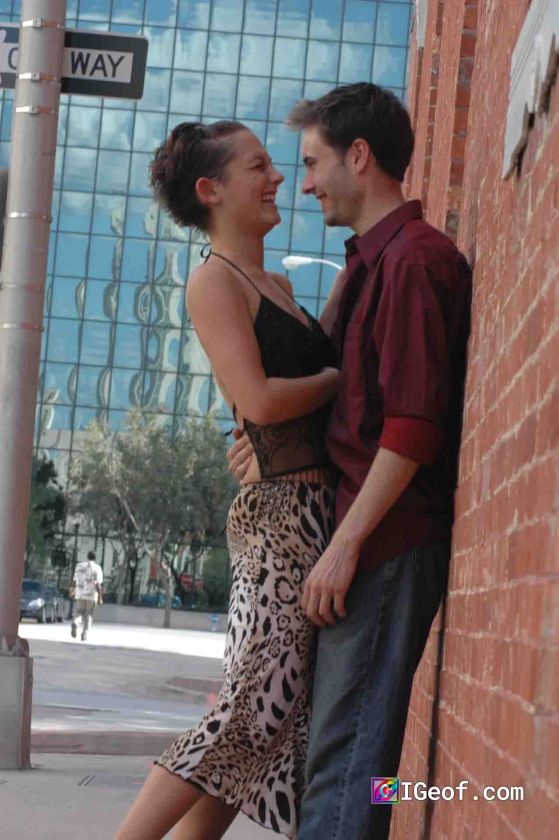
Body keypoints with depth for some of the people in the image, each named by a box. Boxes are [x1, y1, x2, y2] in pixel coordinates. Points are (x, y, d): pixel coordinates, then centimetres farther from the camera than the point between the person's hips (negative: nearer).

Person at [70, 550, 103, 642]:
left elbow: (74, 580, 5)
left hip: (80, 595, 2)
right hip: (92, 596, -2)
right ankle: (84, 636, 3)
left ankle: (75, 624, -25)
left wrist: (73, 590, 21)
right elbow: (98, 584, -11)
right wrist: (100, 598, -7)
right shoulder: (97, 568, -5)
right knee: (88, 616, 10)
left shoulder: (79, 565, 3)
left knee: (78, 614, 8)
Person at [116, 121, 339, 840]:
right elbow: (258, 400, -17)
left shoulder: (277, 286, 22)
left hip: (312, 512, 9)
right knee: (252, 715, -9)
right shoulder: (214, 281, -6)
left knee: (272, 719, 7)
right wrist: (342, 377, -5)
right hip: (285, 511, -9)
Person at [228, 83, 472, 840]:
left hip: (390, 541, -10)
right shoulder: (374, 260, 20)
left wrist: (346, 544, -19)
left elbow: (413, 422, -19)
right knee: (339, 741, 11)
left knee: (346, 747, -10)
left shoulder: (414, 258, -12)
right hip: (374, 540, 10)